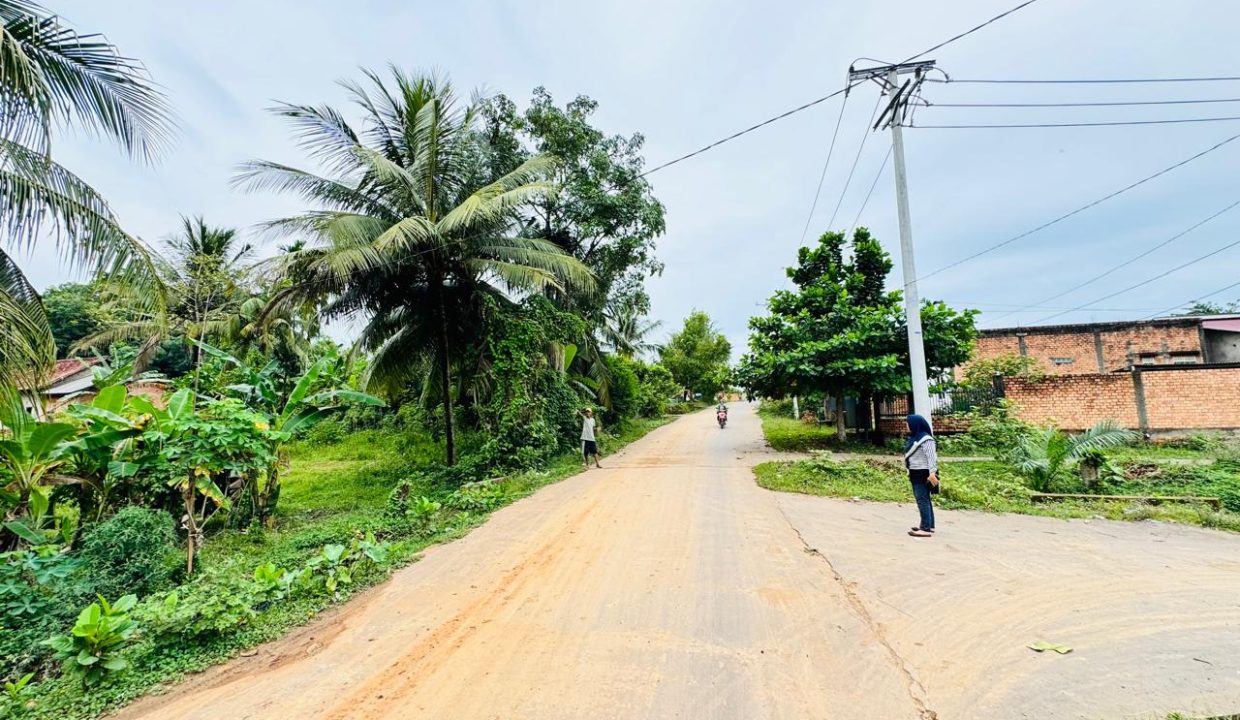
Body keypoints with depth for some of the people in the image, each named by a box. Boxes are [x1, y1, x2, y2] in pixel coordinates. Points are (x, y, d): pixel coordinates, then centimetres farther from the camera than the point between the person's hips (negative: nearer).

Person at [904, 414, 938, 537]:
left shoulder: (925, 439, -17)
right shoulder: (915, 437, 13)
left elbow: (931, 457, -23)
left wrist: (932, 473, -29)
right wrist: (910, 472, 20)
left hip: (923, 474, -10)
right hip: (916, 473, 10)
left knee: (922, 500, -10)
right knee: (923, 499, 17)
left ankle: (926, 529, -8)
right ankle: (929, 525, 27)